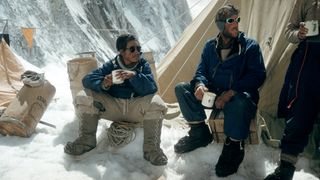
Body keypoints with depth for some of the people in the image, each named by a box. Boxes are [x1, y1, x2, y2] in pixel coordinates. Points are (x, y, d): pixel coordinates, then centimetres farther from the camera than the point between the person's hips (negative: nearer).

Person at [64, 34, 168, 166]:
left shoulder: (143, 65, -2)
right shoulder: (111, 65, -1)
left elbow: (151, 89, -17)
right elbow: (87, 79, -11)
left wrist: (134, 76, -33)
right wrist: (103, 84, -32)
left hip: (136, 108, -1)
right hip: (112, 106, 1)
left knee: (155, 102, -32)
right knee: (85, 97, -18)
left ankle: (151, 148, -23)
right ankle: (86, 140, -8)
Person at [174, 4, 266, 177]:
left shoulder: (250, 45, -3)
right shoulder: (210, 46, 8)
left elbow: (258, 75, -12)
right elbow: (201, 72, 7)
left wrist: (232, 92, -26)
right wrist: (200, 85, -20)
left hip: (239, 95, -4)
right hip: (213, 94, 5)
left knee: (240, 102, -41)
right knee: (181, 88, -10)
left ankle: (234, 146, -17)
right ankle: (199, 132, -5)